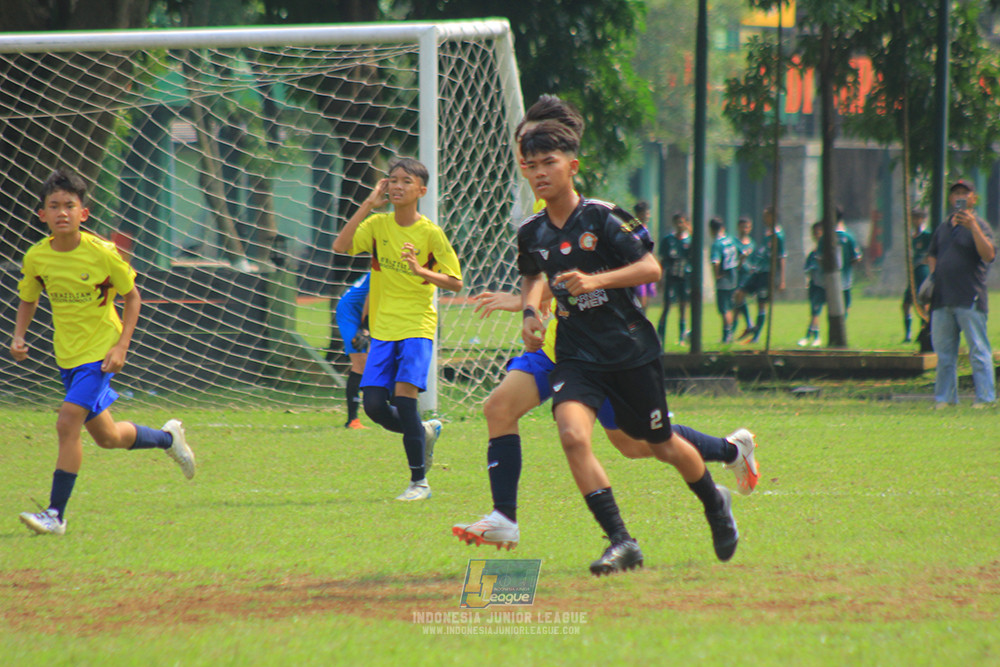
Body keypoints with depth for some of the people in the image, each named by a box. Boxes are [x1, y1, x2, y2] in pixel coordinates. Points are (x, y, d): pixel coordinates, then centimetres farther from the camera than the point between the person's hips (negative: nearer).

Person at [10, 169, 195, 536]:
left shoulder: (102, 253, -17)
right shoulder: (36, 257, -6)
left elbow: (132, 297, -4)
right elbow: (27, 300, 12)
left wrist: (121, 347, -13)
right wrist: (19, 337, -6)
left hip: (101, 352, -5)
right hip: (67, 355, 5)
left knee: (68, 422, -20)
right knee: (106, 437, 15)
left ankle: (56, 513, -16)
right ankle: (168, 438, 44)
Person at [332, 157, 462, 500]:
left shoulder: (430, 233, -5)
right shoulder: (378, 224, 4)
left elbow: (455, 282, -3)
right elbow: (340, 246, -11)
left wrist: (421, 270, -20)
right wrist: (368, 204, -12)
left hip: (417, 326, -4)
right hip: (384, 327, 4)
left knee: (404, 396, -19)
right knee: (374, 405, -4)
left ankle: (419, 481, -8)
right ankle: (424, 433, 26)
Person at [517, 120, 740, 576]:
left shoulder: (602, 218, -12)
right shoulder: (531, 233, 3)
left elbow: (650, 267, -15)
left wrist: (595, 281, -27)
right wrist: (530, 311, 5)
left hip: (631, 350, -3)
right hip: (576, 355, 3)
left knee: (662, 445, 12)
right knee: (572, 435, -24)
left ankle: (715, 504, 44)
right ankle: (621, 542, -19)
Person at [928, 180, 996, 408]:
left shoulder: (979, 226, -1)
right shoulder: (943, 228, 19)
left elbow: (988, 255, -16)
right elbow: (932, 255, 30)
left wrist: (972, 227, -25)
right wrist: (933, 274, 10)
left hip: (970, 301, -7)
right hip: (942, 300, 7)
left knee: (978, 350, -6)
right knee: (943, 351, 10)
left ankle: (985, 398, -6)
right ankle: (944, 398, 16)